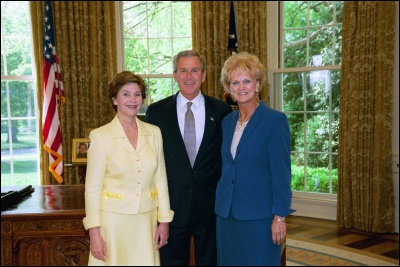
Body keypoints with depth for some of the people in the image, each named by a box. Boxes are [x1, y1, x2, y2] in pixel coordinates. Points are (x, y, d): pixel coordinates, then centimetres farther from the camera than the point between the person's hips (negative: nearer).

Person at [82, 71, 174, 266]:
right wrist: (94, 232, -10)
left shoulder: (154, 133, 3)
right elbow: (93, 186, -6)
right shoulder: (101, 136, -7)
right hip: (113, 220, -3)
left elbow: (160, 178, 7)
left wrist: (164, 220, 6)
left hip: (146, 220, 3)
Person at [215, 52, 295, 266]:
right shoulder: (227, 121, 9)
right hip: (226, 213, 6)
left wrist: (280, 216, -14)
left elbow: (281, 172, -12)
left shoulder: (275, 120, -10)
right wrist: (223, 204, 13)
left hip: (259, 214, -6)